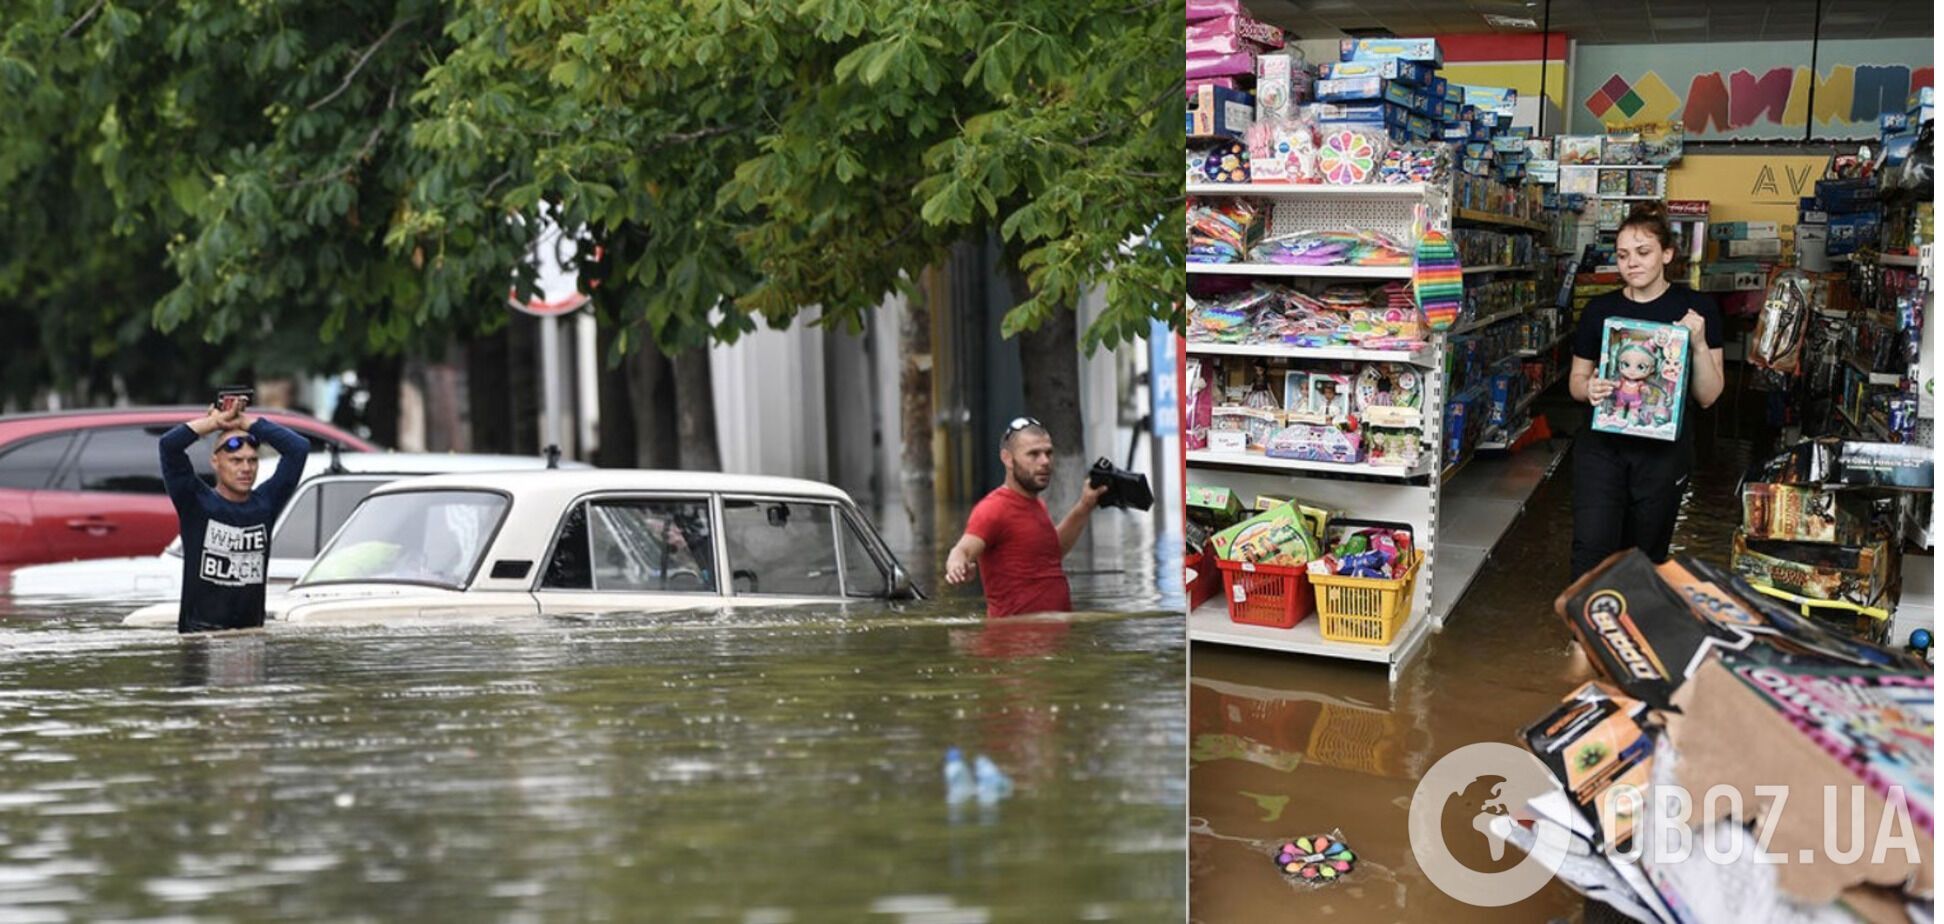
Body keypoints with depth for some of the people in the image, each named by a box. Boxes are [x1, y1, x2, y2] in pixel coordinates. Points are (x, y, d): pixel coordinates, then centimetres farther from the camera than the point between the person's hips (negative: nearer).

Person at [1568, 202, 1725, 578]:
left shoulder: (1696, 309, -1)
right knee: (1592, 547, -11)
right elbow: (1577, 379, 11)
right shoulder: (1599, 310, 5)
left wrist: (1699, 344, -18)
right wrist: (1589, 389, -12)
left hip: (1664, 450, -1)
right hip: (1601, 444, 1)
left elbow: (1708, 396, -2)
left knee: (1644, 555, 9)